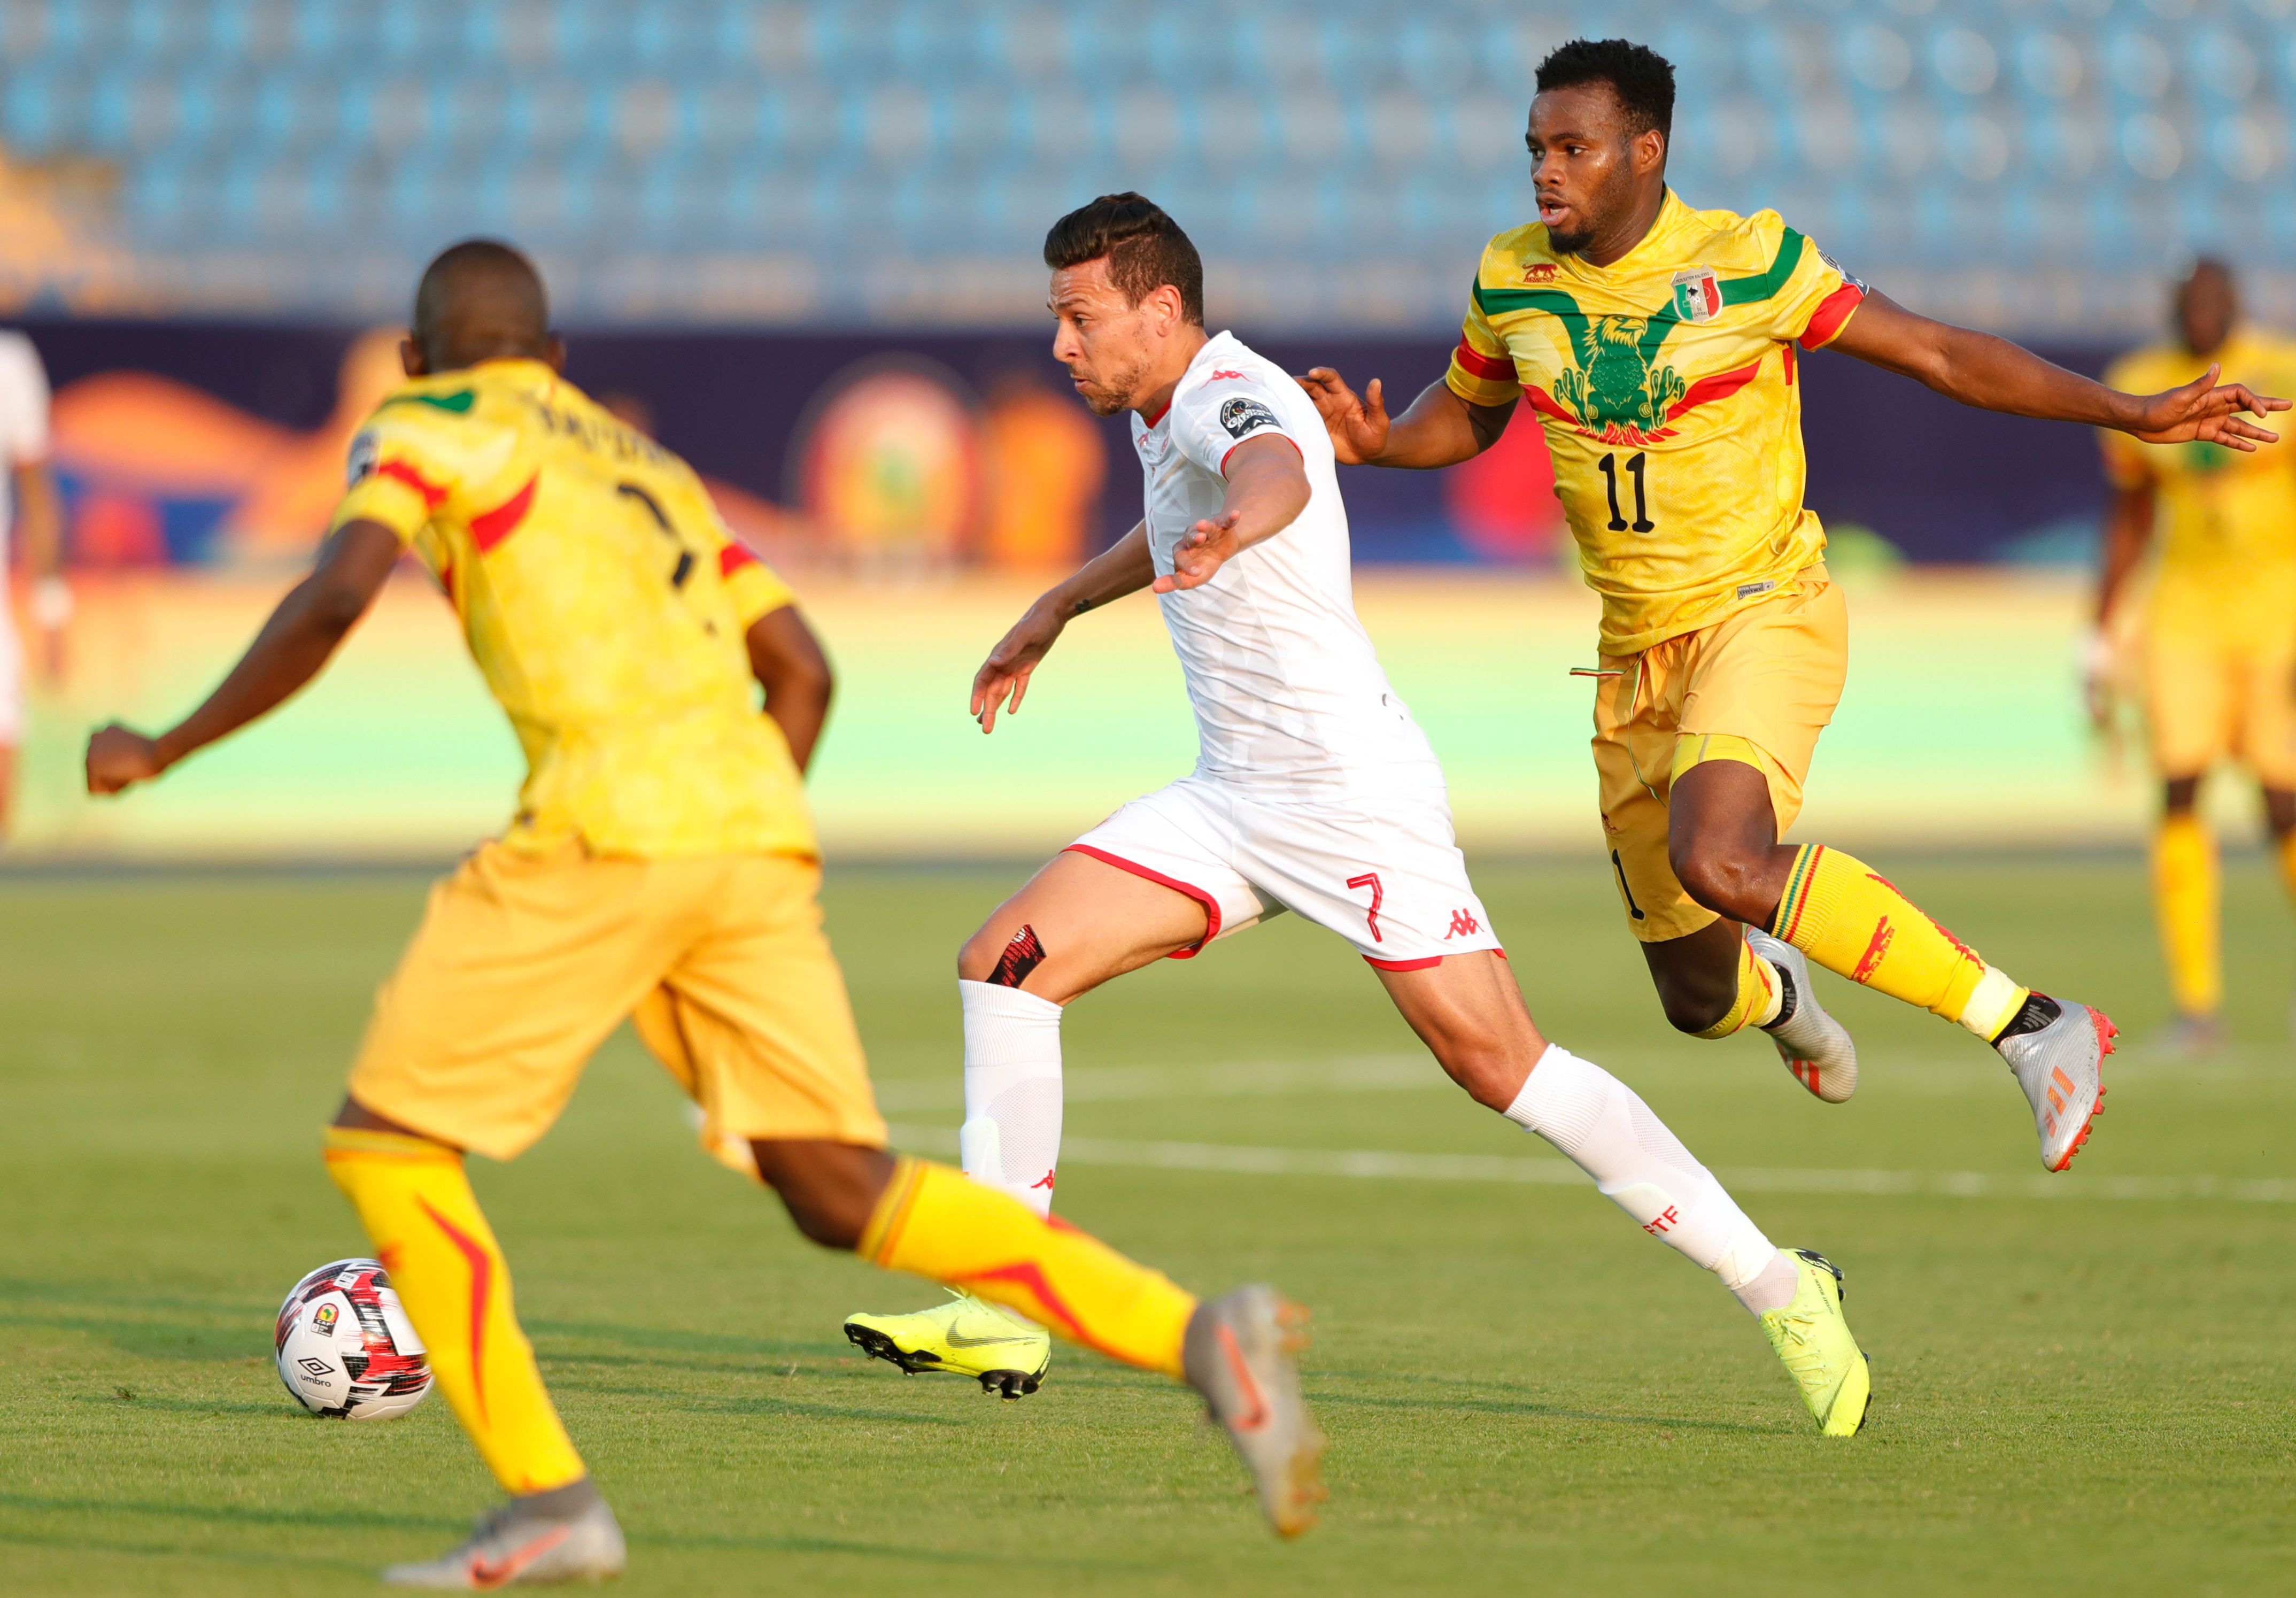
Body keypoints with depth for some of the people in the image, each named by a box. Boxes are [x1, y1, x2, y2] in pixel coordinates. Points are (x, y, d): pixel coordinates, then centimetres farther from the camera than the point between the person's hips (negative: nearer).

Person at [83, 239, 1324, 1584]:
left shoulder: (429, 431, 10)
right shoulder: (647, 466, 31)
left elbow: (332, 605, -7)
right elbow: (803, 674, 26)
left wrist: (164, 752, 2)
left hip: (601, 829, -7)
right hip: (759, 838, 7)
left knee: (387, 1145, 6)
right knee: (845, 1192, 7)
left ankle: (550, 1504, -1)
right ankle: (1199, 1334, -8)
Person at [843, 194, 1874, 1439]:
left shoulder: (1230, 397, -18)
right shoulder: (1165, 414, 12)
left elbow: (1272, 472, -44)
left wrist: (1234, 530, -66)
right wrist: (1055, 610, 41)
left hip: (1353, 790, -9)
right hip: (1234, 798, 9)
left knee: (1499, 1066, -13)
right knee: (1005, 963, -3)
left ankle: (1779, 1289, -4)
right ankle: (1005, 1316, -2)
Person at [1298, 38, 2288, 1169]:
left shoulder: (1748, 262, -11)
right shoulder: (1511, 281, 0)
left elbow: (1939, 354, -7)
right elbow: (1468, 412, 19)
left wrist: (2127, 414, -13)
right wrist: (1377, 442, -4)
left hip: (1765, 611, -5)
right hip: (1637, 653, 5)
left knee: (1719, 861, -35)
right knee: (1700, 1001, 9)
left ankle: (2031, 1028, -27)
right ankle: (1778, 991, 51)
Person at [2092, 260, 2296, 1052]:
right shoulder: (2140, 387, 3)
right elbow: (2130, 517, 14)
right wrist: (2100, 642, 13)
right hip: (2188, 606, 3)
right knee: (2178, 792, -11)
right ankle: (2197, 1005, -5)